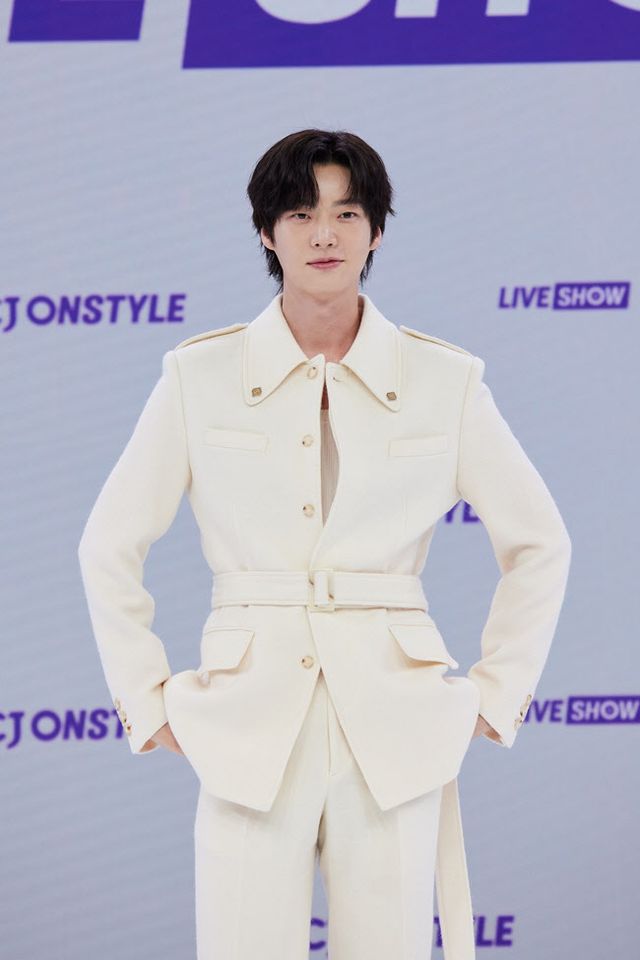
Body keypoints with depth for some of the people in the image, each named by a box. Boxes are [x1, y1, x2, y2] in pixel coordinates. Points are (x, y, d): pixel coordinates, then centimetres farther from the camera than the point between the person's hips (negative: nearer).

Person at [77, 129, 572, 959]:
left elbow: (539, 546, 13)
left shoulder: (445, 380, 3)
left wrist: (497, 695, 8)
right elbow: (110, 546, 10)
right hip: (251, 726, 0)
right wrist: (146, 701, 5)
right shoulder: (202, 375, 2)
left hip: (394, 727, 0)